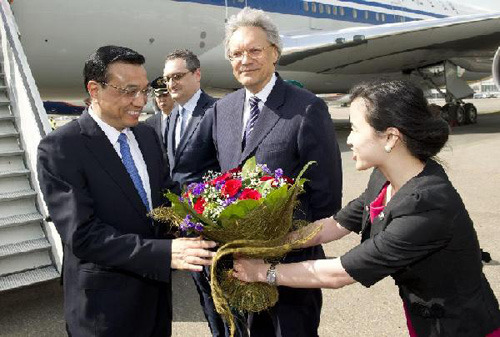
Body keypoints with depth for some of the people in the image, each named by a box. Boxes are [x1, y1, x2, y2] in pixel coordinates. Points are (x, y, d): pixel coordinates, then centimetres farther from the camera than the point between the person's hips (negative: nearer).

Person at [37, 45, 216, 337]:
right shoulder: (59, 150, -18)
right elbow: (82, 235, -24)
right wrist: (166, 252, -31)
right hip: (107, 302, -6)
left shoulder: (147, 134, 3)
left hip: (157, 287, 6)